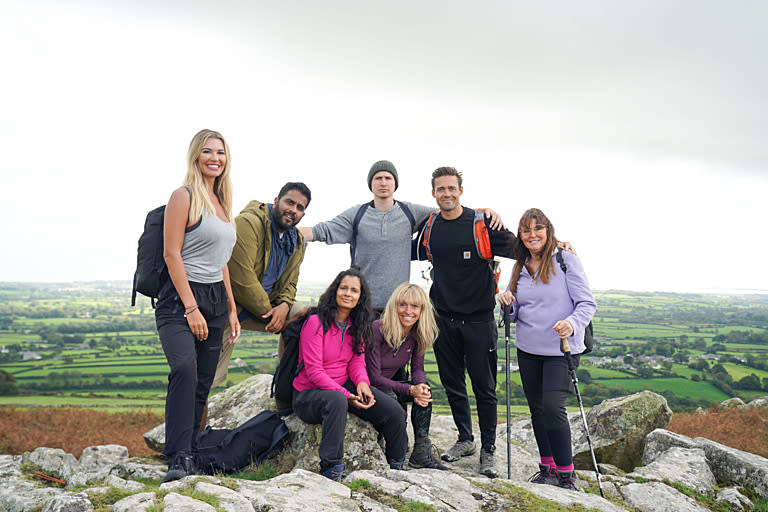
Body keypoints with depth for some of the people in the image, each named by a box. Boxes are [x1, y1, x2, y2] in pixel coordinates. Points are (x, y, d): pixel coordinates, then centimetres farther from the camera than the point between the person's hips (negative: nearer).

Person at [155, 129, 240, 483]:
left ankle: (189, 456, 16)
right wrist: (191, 307, -17)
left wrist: (231, 308, 17)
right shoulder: (185, 196, -5)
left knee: (202, 384, 7)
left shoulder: (220, 202, 17)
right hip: (181, 298, -7)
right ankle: (179, 458, -20)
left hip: (215, 299, 8)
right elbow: (172, 254, -12)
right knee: (184, 368, -26)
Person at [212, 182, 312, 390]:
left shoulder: (298, 242, 7)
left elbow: (289, 283, 11)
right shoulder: (248, 223, -18)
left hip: (266, 303, 7)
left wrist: (284, 306, -13)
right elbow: (241, 278, -23)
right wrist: (269, 312, -15)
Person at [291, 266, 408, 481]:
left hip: (345, 386, 6)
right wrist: (346, 395, -25)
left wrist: (362, 383, -17)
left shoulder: (356, 325, 7)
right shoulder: (316, 322, -15)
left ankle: (397, 467, 11)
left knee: (395, 411, -12)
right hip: (308, 393, -6)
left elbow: (357, 361, 6)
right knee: (336, 400, -42)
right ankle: (331, 469, -31)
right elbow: (313, 370, -18)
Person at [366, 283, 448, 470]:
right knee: (391, 399, -34)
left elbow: (417, 369, 1)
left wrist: (421, 386, -24)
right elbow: (374, 377, -24)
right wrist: (410, 390, -33)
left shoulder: (418, 335, -5)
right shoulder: (377, 330, -24)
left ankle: (421, 453, -13)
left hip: (391, 382, 6)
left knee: (425, 392, -19)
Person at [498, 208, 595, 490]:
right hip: (527, 350, 6)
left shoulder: (566, 260, -7)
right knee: (537, 408, 12)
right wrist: (508, 304, -7)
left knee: (553, 408, -13)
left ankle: (566, 474, 4)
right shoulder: (520, 267, 10)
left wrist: (572, 324, -28)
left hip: (561, 350, -6)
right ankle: (548, 467, 28)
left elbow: (587, 303, -10)